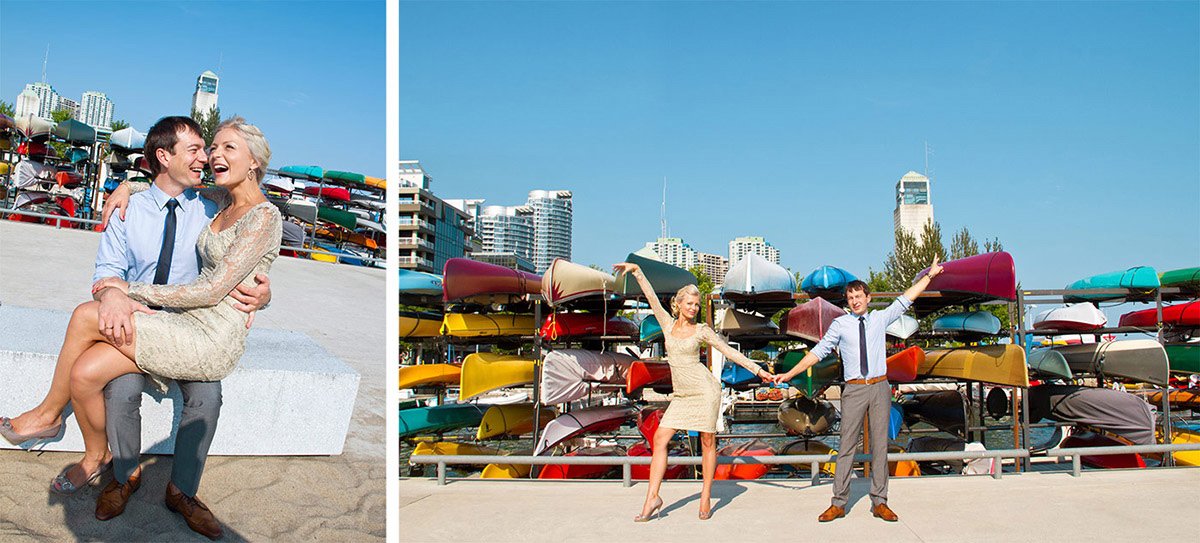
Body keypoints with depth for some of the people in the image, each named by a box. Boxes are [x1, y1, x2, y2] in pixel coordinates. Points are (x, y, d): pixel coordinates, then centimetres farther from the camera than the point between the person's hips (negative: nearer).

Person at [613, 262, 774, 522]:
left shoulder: (702, 331, -1)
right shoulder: (668, 324, 8)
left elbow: (729, 351, 2)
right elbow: (651, 297, 6)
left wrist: (757, 370, -1)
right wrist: (637, 270, 3)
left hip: (704, 389, -4)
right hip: (681, 395, 4)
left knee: (707, 441, 1)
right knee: (660, 438, -4)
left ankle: (706, 497, 10)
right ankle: (652, 498, -3)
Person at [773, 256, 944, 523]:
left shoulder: (880, 318, 9)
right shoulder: (840, 324, 3)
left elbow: (905, 300, 14)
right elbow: (818, 351, 1)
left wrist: (929, 275, 14)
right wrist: (790, 374, -4)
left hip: (880, 387, 2)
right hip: (854, 389, -2)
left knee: (880, 444, 4)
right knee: (847, 445, -2)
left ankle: (879, 502, 9)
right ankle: (838, 503, 1)